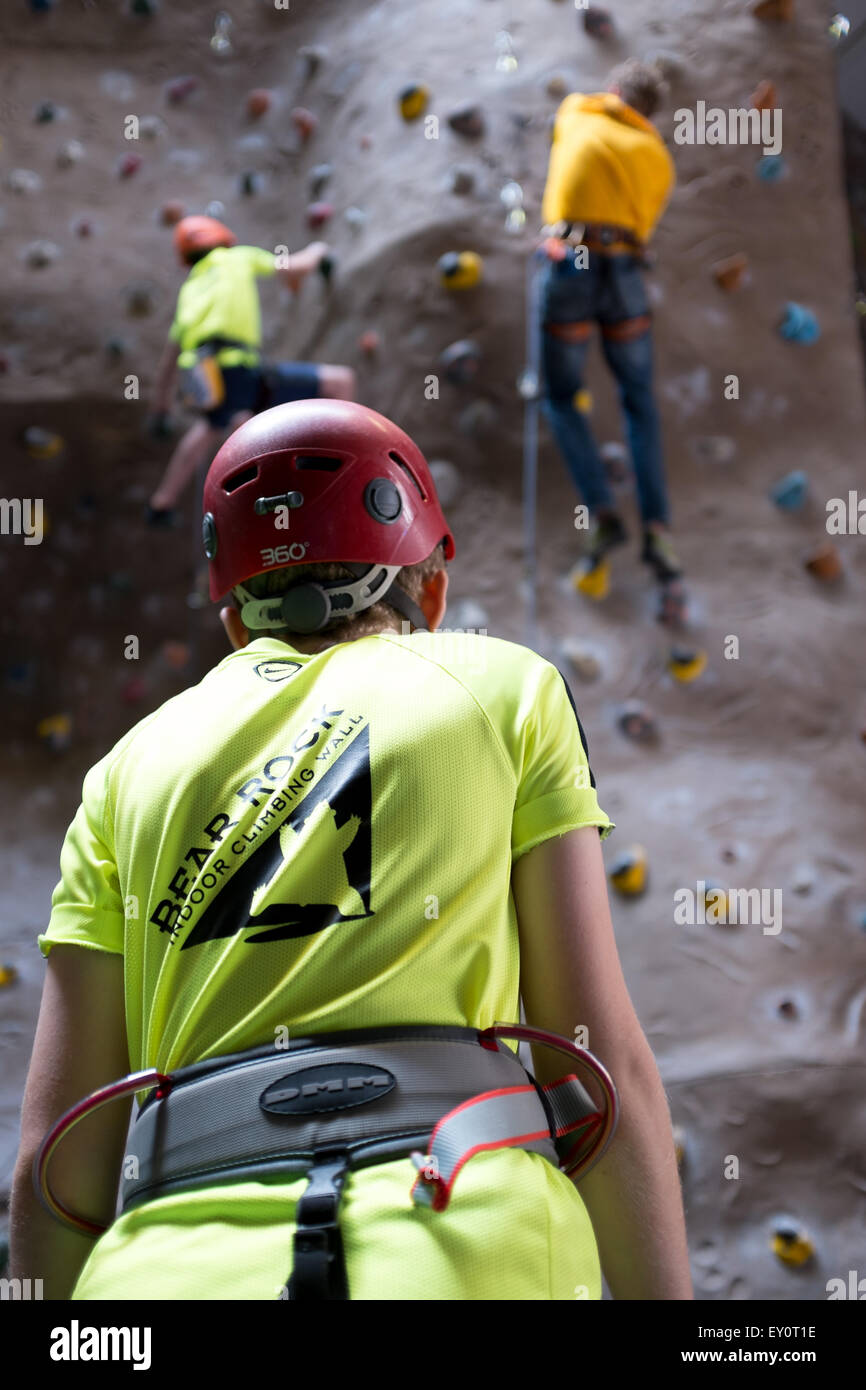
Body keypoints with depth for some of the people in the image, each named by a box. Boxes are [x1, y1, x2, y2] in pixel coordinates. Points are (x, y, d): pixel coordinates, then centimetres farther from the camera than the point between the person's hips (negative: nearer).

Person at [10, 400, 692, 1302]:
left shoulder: (130, 769, 20)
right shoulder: (506, 689, 15)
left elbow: (60, 1164, 14)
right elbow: (603, 1061, 6)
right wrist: (668, 1297, 11)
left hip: (179, 1265, 3)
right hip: (463, 1250, -2)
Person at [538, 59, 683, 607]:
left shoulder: (577, 114, 18)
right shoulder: (658, 158, 17)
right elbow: (645, 225, 17)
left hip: (570, 265, -1)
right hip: (625, 272, 1)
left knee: (564, 399, 11)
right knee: (641, 403, 12)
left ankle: (604, 511, -6)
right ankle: (657, 527, -1)